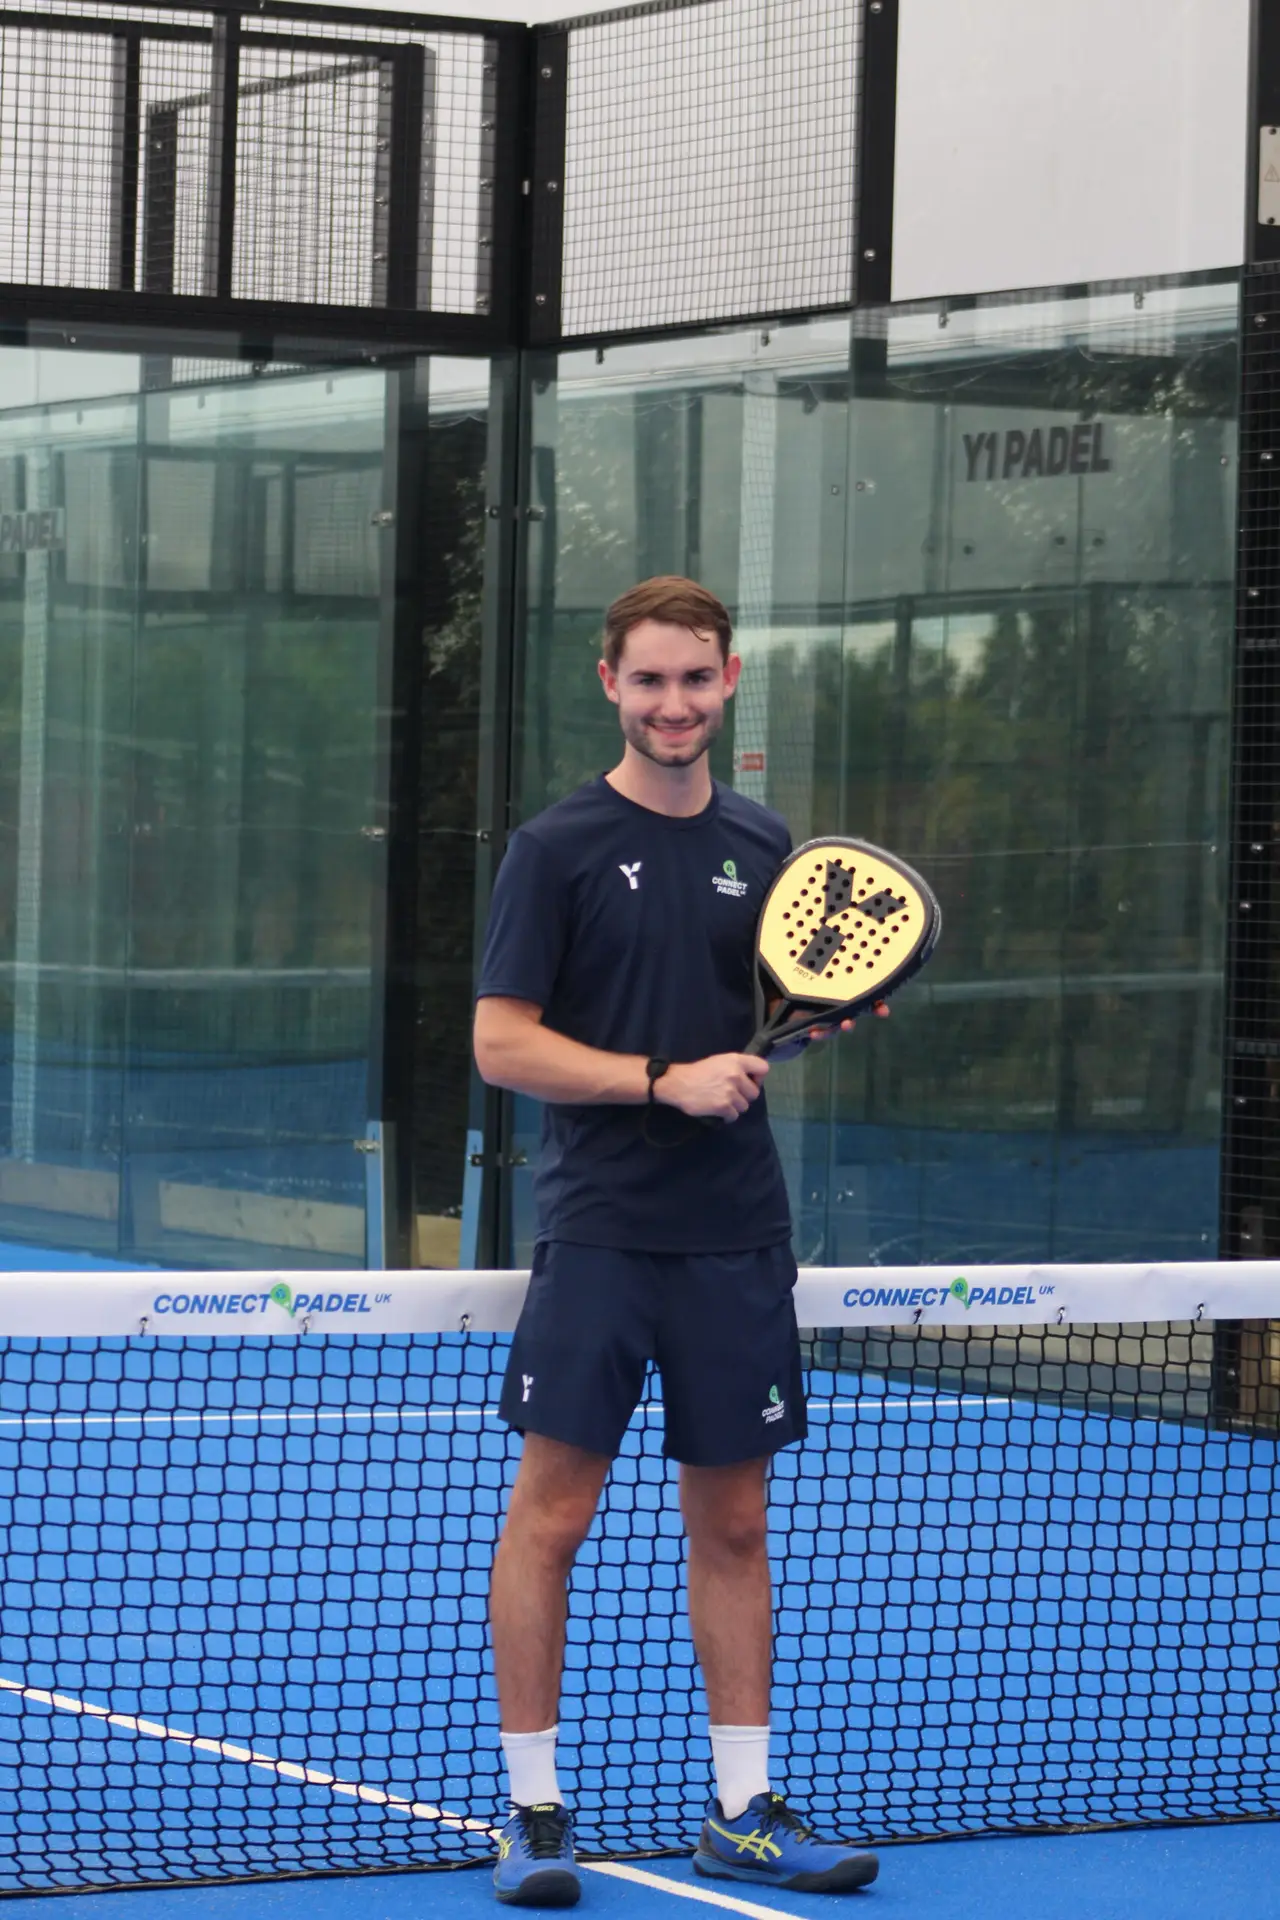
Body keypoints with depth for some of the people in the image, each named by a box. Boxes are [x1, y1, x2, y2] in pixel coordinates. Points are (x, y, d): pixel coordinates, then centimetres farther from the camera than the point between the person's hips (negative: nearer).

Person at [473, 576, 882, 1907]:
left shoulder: (760, 847, 11)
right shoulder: (558, 849, -3)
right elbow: (501, 1046, -8)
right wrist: (665, 1079, -17)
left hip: (735, 1241, 4)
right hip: (597, 1235, -4)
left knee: (732, 1524, 9)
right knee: (550, 1514, -5)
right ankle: (532, 1809, 4)